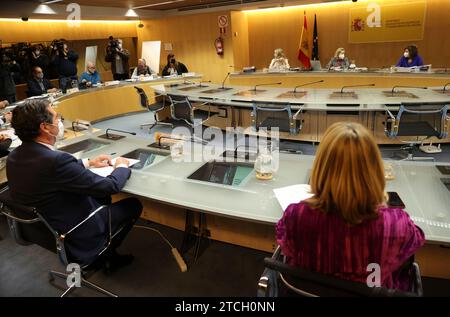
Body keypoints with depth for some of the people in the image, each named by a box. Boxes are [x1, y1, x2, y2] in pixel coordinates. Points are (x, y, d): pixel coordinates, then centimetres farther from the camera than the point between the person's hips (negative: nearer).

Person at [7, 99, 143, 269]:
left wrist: (88, 163, 11)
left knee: (102, 197, 26)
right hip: (74, 236, -8)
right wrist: (122, 166, -6)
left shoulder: (15, 156, -7)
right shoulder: (55, 160, -34)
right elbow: (110, 186, -25)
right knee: (134, 204, 8)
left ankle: (107, 253, 35)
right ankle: (106, 253, 28)